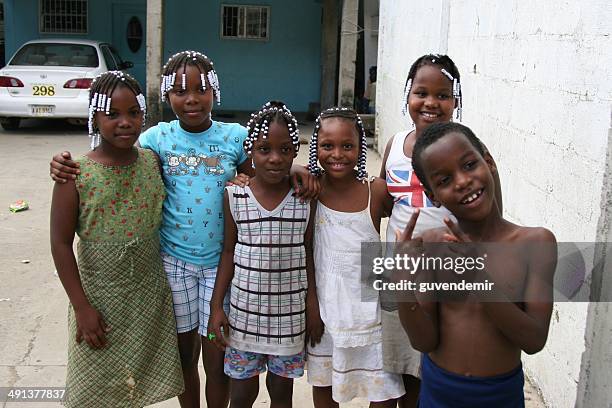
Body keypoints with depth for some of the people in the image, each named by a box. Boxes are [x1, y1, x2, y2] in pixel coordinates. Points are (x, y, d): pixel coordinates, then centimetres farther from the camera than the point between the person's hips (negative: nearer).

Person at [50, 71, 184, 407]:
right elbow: (61, 244, -10)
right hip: (100, 299, -3)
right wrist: (82, 307, -10)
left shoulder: (153, 161, -3)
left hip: (151, 295, 3)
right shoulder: (77, 174, -14)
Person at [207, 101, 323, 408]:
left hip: (290, 313, 0)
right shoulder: (234, 196, -6)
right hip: (246, 310, 0)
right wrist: (216, 306, -1)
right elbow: (229, 252, 1)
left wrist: (313, 308, 2)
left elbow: (308, 254, 1)